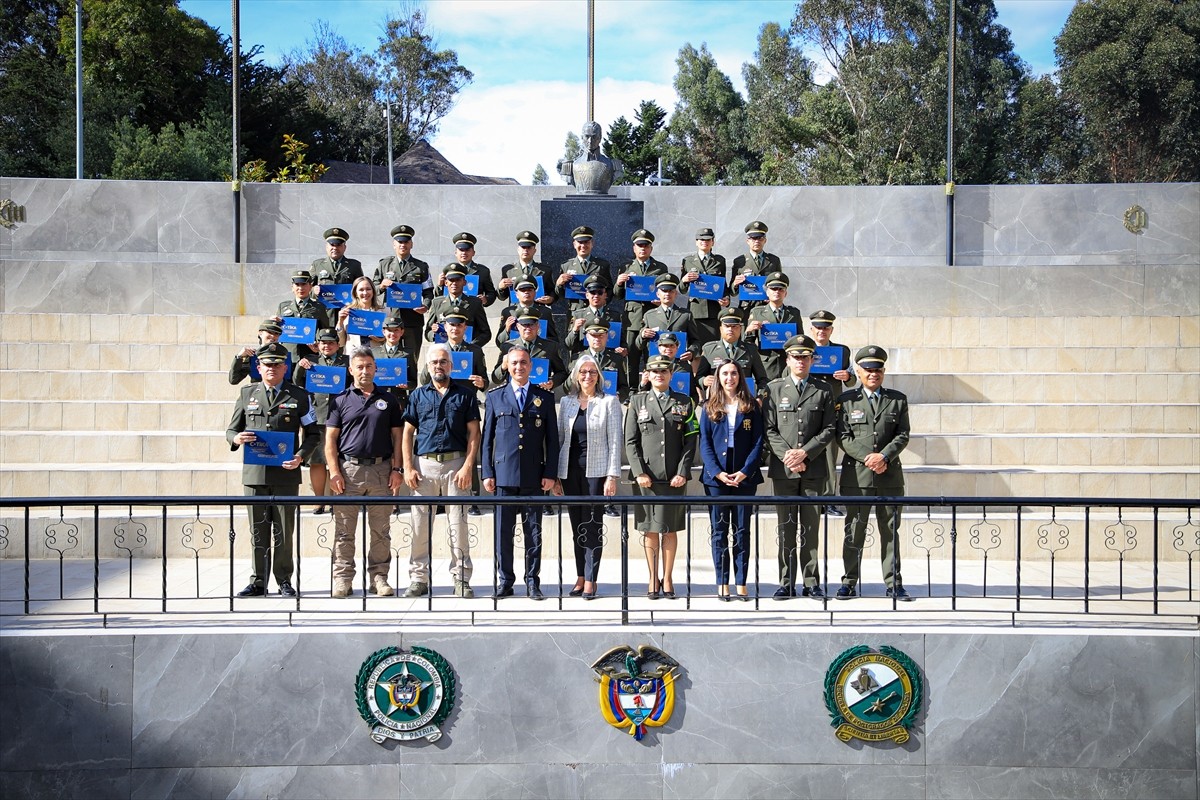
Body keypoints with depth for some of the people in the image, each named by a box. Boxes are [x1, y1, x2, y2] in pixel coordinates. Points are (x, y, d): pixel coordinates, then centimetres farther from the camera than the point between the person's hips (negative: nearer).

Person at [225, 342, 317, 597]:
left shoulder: (298, 396, 6)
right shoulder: (247, 393, 13)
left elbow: (312, 433, 7)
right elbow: (231, 430, 15)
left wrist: (301, 455, -10)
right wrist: (236, 438, -9)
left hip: (286, 473, -2)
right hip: (254, 472, 2)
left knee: (284, 531, 3)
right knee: (258, 531, 6)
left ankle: (284, 581, 13)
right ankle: (258, 582, 13)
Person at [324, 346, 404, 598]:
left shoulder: (388, 401, 11)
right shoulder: (340, 401, 7)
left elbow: (397, 437, 10)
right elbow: (330, 439, 4)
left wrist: (396, 469, 1)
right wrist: (334, 472, -6)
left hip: (381, 469, 1)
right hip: (348, 469, -1)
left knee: (381, 529, 4)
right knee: (344, 529, 1)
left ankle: (379, 577, 11)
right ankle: (342, 578, 8)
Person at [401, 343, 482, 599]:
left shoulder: (465, 395, 9)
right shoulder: (418, 396, 13)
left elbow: (474, 434, 4)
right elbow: (407, 433, 10)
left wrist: (467, 466, -7)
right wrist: (408, 467, -1)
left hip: (456, 464, -1)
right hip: (424, 464, 2)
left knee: (458, 524, 0)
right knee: (420, 525, 3)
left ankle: (461, 579, 6)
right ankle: (418, 578, 10)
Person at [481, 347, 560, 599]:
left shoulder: (545, 398, 8)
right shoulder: (495, 396, 9)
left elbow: (552, 439, 7)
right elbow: (487, 438, 8)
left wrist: (550, 473, -1)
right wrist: (487, 472, 1)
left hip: (534, 476, 0)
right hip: (504, 474, 0)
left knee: (534, 531, 5)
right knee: (503, 531, 2)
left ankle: (533, 582, 12)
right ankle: (505, 581, 12)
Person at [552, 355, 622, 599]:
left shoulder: (609, 402, 0)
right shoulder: (566, 402, 11)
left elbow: (614, 441, -3)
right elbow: (560, 439, 12)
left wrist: (612, 476, -10)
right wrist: (556, 476, 6)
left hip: (596, 470, -4)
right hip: (571, 471, 4)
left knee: (593, 525, -2)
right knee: (577, 526, 7)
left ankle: (590, 581, 2)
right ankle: (580, 578, 13)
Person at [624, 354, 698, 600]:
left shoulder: (684, 402, 9)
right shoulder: (637, 402, 8)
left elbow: (690, 441, 4)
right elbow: (630, 441, 4)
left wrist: (683, 472, -6)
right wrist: (639, 472, -6)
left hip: (674, 478, 0)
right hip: (646, 477, 0)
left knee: (670, 529, 5)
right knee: (650, 529, 5)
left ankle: (667, 579, 13)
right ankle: (653, 579, 13)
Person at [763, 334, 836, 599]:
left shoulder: (823, 392, 8)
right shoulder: (774, 389, 8)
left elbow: (829, 430, 2)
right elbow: (769, 429, 3)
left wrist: (804, 453, -10)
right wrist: (788, 456, -9)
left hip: (813, 469, 0)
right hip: (782, 468, 0)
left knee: (811, 527, 4)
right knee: (786, 528, 3)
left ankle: (811, 583, 10)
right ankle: (786, 583, 7)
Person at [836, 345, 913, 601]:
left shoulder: (898, 399, 11)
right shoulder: (847, 399, 6)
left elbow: (903, 435, 4)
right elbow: (843, 436, -1)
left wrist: (884, 456, -12)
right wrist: (867, 457, -13)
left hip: (890, 475, 2)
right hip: (856, 476, -1)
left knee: (890, 531, 6)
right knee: (854, 530, 2)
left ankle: (893, 584, 11)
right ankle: (849, 583, 8)